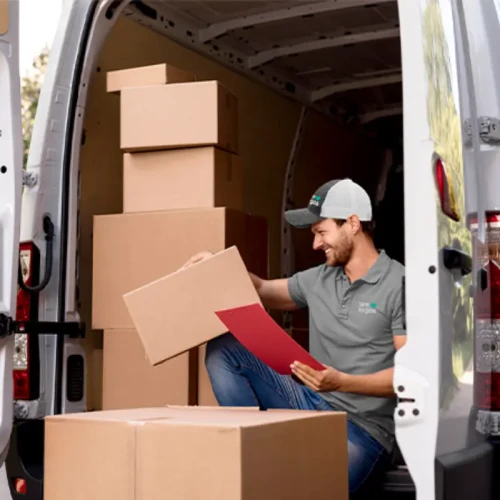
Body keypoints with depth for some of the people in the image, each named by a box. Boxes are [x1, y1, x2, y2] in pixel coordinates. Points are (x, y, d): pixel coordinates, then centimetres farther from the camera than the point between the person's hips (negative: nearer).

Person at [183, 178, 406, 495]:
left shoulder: (399, 285, -11)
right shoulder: (318, 279, 10)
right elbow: (264, 292, 25)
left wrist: (342, 382, -27)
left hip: (362, 429, -7)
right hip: (310, 404, 7)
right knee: (223, 349, -3)